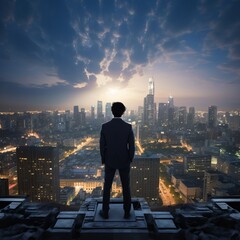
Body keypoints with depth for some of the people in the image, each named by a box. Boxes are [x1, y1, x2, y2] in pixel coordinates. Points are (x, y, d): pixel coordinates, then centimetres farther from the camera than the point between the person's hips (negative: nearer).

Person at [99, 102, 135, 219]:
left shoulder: (105, 126, -13)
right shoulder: (128, 127, -15)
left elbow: (102, 145, -7)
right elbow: (132, 146, -11)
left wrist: (103, 159, 9)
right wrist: (130, 159, 7)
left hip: (110, 161, 0)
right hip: (124, 161, 0)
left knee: (107, 186, 18)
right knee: (126, 187, 17)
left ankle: (105, 212, 30)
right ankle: (127, 212, 29)